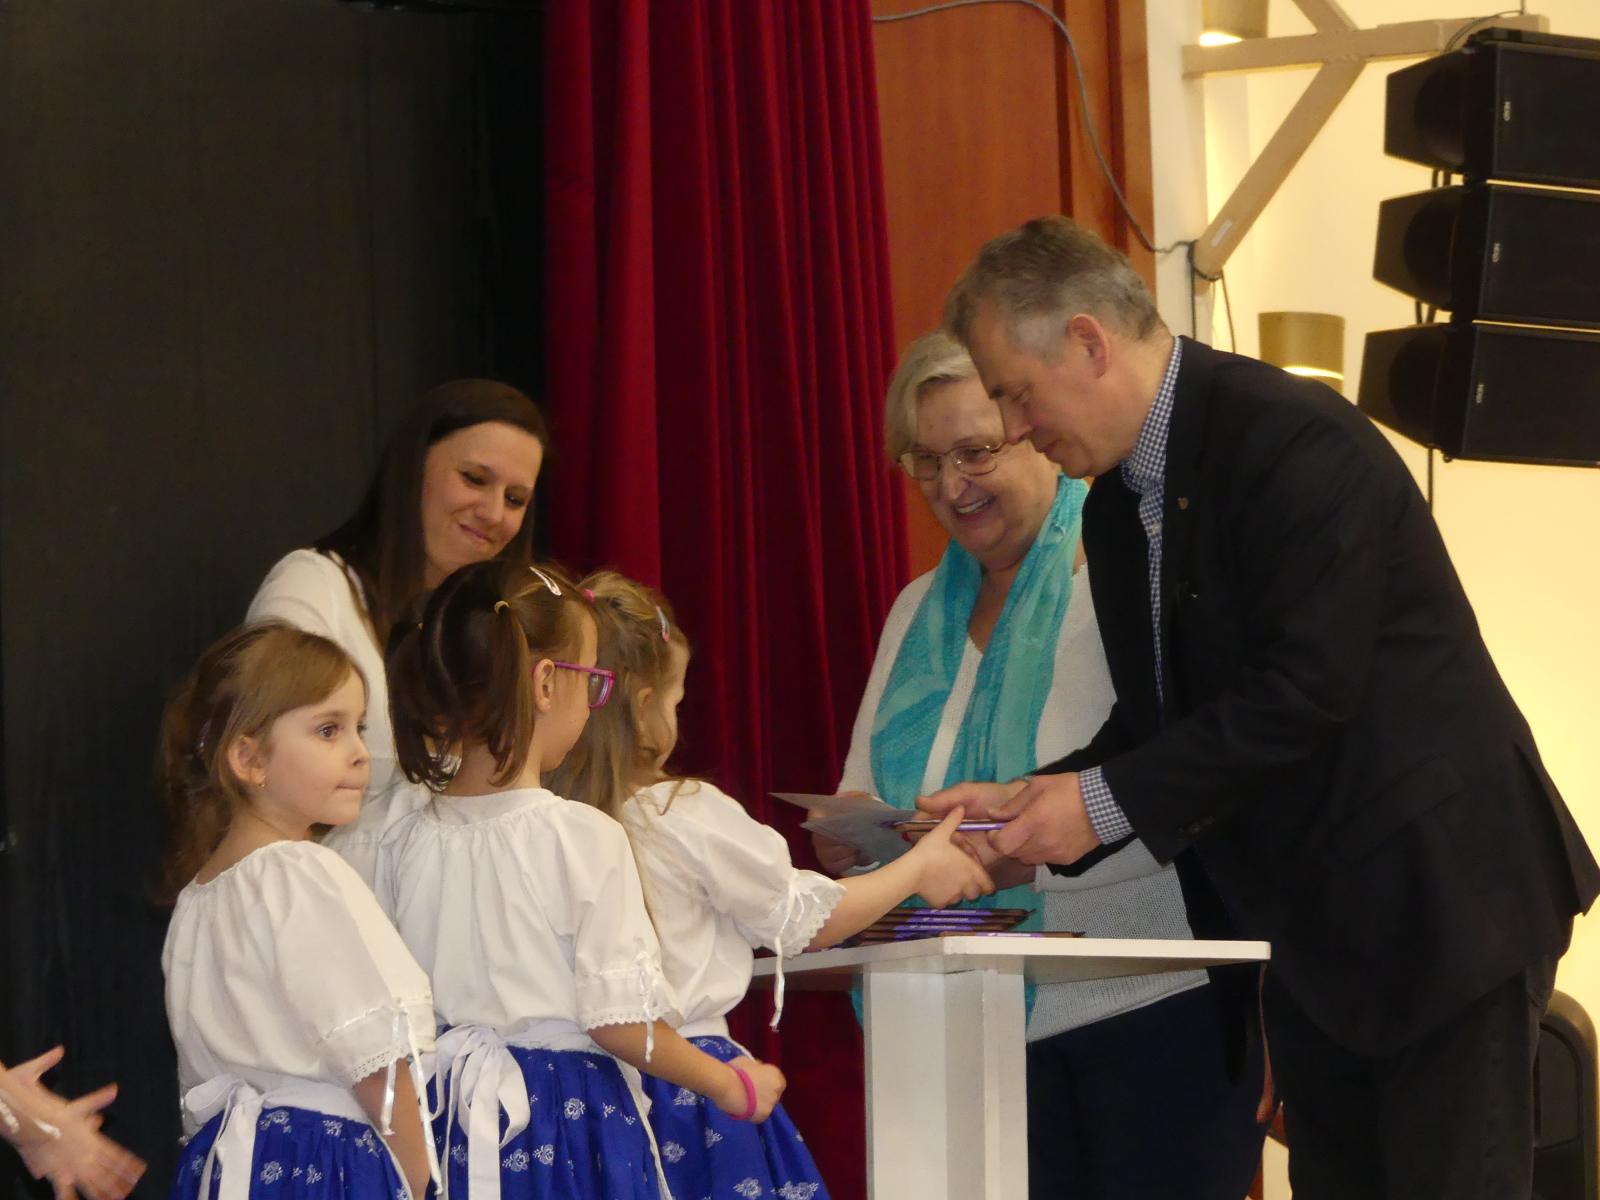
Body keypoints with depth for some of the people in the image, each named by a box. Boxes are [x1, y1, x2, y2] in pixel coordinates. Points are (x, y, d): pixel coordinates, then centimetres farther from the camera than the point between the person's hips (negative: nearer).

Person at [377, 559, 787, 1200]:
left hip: (450, 1120, 5)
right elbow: (616, 1020, -12)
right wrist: (735, 1088, 0)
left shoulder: (403, 846, 1)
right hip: (573, 1123, -5)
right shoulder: (584, 838, -13)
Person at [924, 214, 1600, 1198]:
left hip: (1433, 897, -9)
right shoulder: (1119, 506, 11)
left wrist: (1108, 800, -20)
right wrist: (1034, 800, -1)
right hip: (1307, 924, 9)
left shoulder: (1295, 441, -18)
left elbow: (1306, 692, -24)